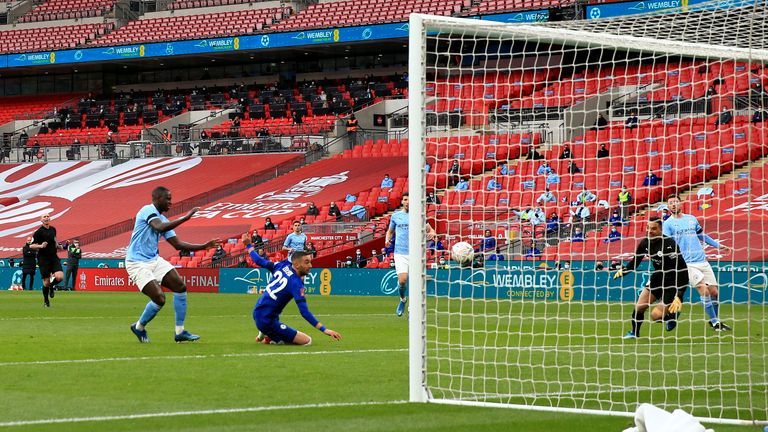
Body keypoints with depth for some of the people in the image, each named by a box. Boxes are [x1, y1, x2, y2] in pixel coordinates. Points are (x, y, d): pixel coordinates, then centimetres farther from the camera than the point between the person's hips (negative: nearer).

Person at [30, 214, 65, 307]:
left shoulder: (53, 229, 9)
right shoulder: (39, 232, -9)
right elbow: (31, 246, -8)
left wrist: (57, 245, 12)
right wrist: (40, 246, -24)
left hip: (54, 257, 4)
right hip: (43, 259, -4)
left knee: (60, 277, -15)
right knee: (46, 281, -1)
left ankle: (52, 286, 19)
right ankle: (46, 301, 21)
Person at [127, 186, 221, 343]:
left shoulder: (162, 219, 14)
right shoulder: (148, 210, -12)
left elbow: (178, 244, 15)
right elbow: (160, 228, -31)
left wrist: (204, 246, 9)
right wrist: (185, 218, -28)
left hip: (154, 260, 9)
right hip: (137, 263, -9)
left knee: (180, 286, -2)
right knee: (159, 298, -17)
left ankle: (180, 332, 4)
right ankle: (139, 327, 9)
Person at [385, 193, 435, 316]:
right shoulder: (396, 216, 11)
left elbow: (430, 230, 11)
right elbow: (390, 231, 23)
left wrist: (431, 234, -13)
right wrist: (387, 239, 1)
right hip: (400, 253, 0)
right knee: (402, 280, -15)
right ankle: (403, 299, 16)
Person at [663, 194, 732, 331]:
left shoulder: (691, 219, 15)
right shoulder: (668, 224, 1)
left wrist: (718, 245, 31)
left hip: (702, 261, 5)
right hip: (687, 263, -5)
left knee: (714, 292, 2)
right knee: (704, 290, -17)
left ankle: (715, 320, 23)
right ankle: (715, 322, -8)